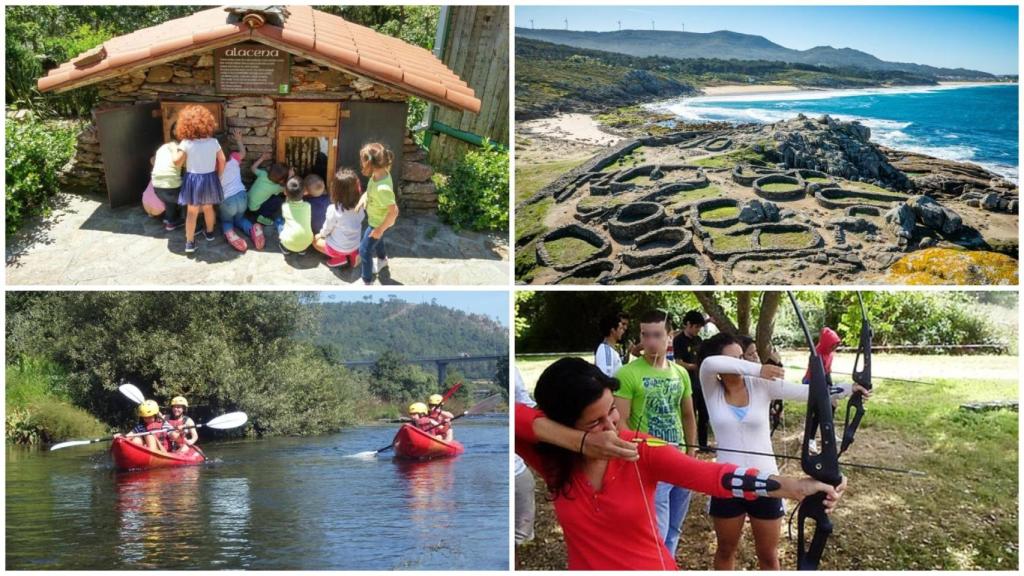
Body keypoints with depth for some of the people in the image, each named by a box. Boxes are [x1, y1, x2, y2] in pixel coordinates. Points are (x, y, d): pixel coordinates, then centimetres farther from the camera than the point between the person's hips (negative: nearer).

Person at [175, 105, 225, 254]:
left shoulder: (186, 143, -14)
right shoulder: (213, 142, -6)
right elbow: (222, 160, -2)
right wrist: (218, 176, 12)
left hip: (193, 179, -2)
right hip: (210, 178, 2)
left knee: (191, 212, 5)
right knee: (208, 208, 23)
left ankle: (190, 242, 7)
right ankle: (210, 233, 41)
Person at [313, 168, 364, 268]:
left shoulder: (334, 209, -29)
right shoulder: (360, 206, -17)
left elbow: (326, 230, -12)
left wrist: (322, 233, 10)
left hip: (338, 248, -5)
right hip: (356, 245, 5)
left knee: (316, 239, 22)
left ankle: (339, 258, 4)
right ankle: (352, 254, 11)